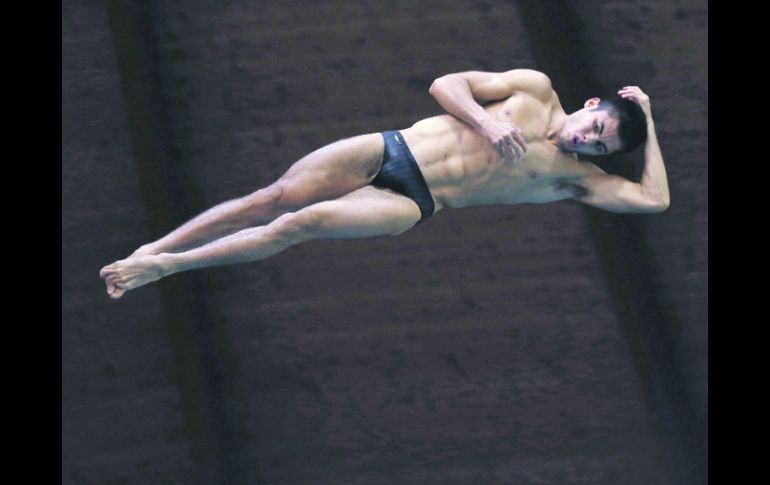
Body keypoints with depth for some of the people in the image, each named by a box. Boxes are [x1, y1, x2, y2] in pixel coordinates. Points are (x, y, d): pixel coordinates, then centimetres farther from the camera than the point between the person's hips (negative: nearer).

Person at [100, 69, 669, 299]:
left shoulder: (575, 176, 6)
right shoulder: (535, 89, 9)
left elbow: (654, 198, -2)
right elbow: (445, 86, 6)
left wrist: (648, 124, 0)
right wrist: (486, 123, -11)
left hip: (410, 204, -2)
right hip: (388, 149, 2)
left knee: (297, 224, -20)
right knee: (270, 198, -12)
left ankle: (162, 267, -17)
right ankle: (150, 247, -5)